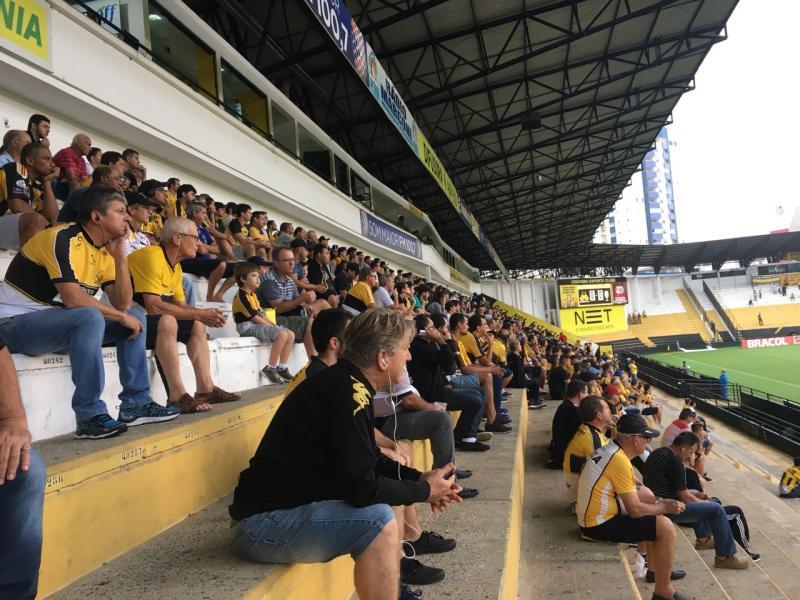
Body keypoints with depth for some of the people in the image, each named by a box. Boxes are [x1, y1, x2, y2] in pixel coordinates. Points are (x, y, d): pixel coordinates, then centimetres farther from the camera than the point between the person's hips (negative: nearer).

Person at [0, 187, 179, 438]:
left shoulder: (105, 251, 6)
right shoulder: (63, 237, -18)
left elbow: (123, 305, -2)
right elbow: (72, 298, -29)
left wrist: (120, 256, -8)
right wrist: (122, 317, -18)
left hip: (54, 321, 9)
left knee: (136, 318, 1)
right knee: (91, 317, -35)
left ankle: (136, 403, -1)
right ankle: (90, 416, -28)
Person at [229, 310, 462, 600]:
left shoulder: (346, 382, 6)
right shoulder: (347, 392, -23)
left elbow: (369, 461, 16)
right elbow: (361, 487, -24)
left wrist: (420, 478, 3)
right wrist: (424, 491, -9)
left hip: (292, 504, 10)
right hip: (262, 524, -10)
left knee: (391, 498, 13)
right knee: (379, 520, -25)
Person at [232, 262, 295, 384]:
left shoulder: (253, 295, 20)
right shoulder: (242, 295, -11)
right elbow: (253, 317, -16)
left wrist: (273, 324, 4)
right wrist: (270, 326, -11)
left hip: (258, 324, 10)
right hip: (248, 327, -10)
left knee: (290, 334, 1)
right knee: (282, 334, -28)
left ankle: (282, 368, 5)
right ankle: (270, 369, -18)